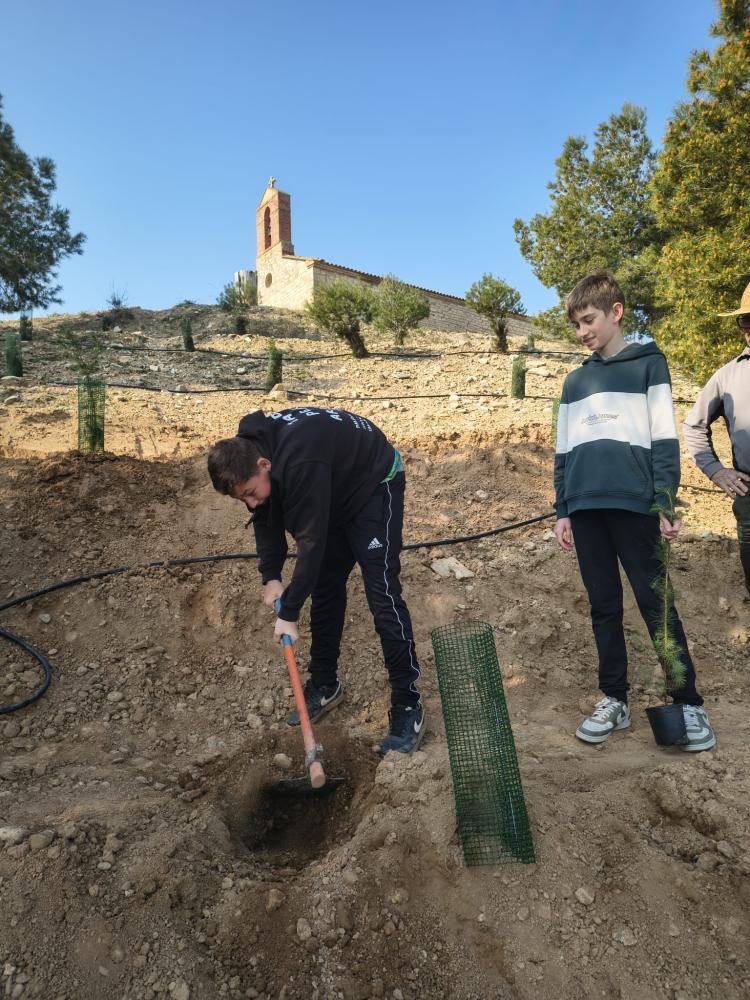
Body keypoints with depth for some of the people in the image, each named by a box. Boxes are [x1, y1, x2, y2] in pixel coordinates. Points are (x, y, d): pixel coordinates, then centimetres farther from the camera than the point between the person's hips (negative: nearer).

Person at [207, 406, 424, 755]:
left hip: (374, 485, -8)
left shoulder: (300, 464, -40)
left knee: (382, 594, -13)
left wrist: (289, 612, -28)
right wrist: (270, 576, -8)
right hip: (333, 495, 8)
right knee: (325, 588, 9)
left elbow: (311, 540, -35)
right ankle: (324, 685, 24)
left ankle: (408, 706, -2)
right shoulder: (246, 453, -14)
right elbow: (266, 517, 0)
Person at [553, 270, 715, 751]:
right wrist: (563, 510, 12)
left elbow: (664, 438, -1)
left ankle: (688, 702, 9)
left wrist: (666, 503, -9)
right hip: (585, 506, 5)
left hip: (633, 502, -4)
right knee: (604, 605, 8)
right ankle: (614, 699, 17)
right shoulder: (575, 381, 19)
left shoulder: (648, 362, 6)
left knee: (655, 602, -2)